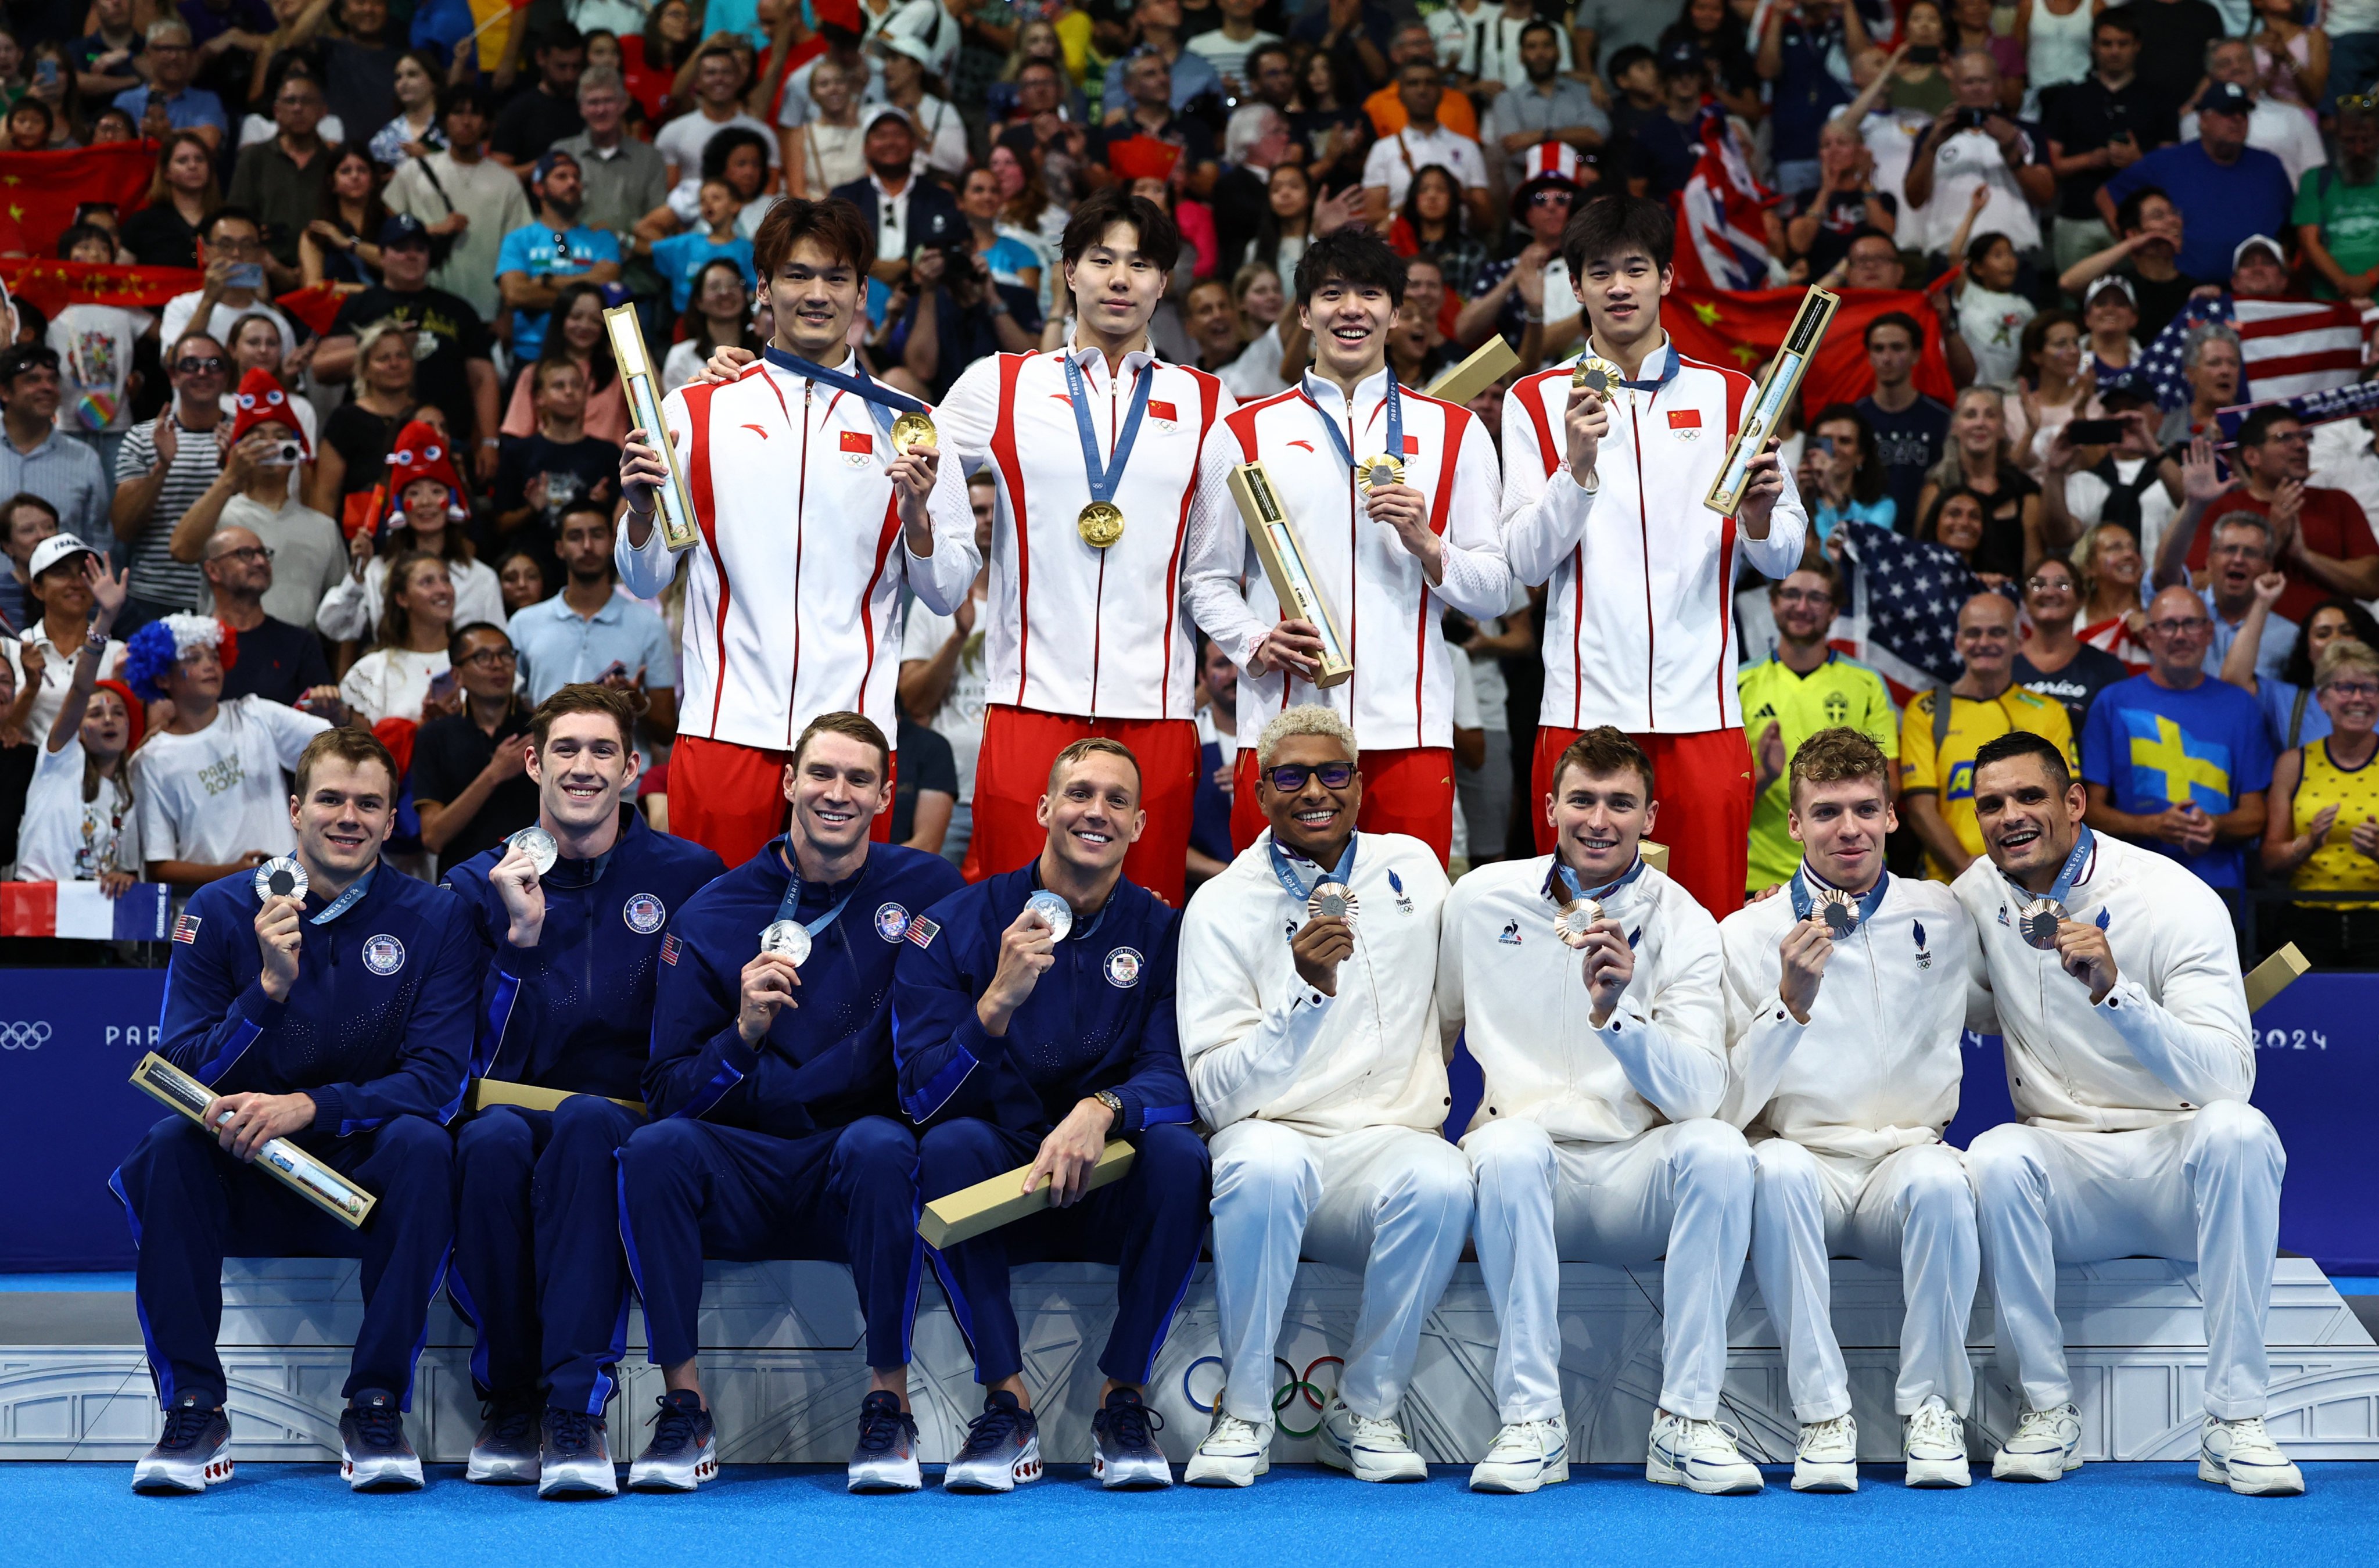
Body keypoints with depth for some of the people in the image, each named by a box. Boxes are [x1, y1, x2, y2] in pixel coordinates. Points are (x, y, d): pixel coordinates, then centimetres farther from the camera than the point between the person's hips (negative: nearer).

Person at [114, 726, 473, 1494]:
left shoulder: (434, 920, -3)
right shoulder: (221, 911, -1)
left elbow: (438, 1079, -13)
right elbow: (179, 1071, -8)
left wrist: (309, 1107, -28)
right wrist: (269, 987, -25)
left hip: (368, 1184, -1)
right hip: (247, 1188, 1)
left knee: (420, 1142, -32)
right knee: (171, 1142, -28)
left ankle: (376, 1406, -27)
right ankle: (194, 1409, -25)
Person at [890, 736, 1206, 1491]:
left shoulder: (1162, 932, 0)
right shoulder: (956, 925, -3)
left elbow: (1177, 1077, -11)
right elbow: (924, 1095, -11)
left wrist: (1101, 1110, -33)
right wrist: (999, 1001, -28)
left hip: (1111, 1195, 1)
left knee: (1180, 1153, -30)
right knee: (952, 1145, -32)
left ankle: (1124, 1400, -19)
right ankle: (1006, 1402, -24)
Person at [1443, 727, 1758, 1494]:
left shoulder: (1684, 926, 0)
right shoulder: (1482, 899, 7)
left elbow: (1700, 1092, -14)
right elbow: (1434, 1029, 23)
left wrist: (1617, 1010, -29)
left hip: (1636, 1179, 0)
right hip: (1529, 1171, 0)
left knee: (1719, 1149, -31)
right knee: (1510, 1148, -35)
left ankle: (1685, 1423, -25)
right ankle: (1531, 1422, -28)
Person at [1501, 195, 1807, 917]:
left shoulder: (1730, 395, 11)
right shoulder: (1537, 402, 8)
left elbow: (1782, 558, 9)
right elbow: (1527, 562, -2)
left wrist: (1759, 511, -12)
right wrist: (1578, 467, -16)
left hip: (1701, 709, 1)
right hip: (1582, 707, -1)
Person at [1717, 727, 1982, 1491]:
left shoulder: (1945, 918, 10)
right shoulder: (1747, 935, 2)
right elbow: (1730, 1106, -6)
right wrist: (1791, 1002, -20)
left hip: (1910, 1153, 1)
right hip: (1807, 1162, -1)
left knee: (1938, 1181, -35)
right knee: (1777, 1168, -36)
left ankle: (1932, 1408, -17)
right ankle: (1823, 1415, -27)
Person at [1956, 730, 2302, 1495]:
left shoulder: (2174, 901, -13)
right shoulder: (1981, 895, 4)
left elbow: (2228, 1078, -25)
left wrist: (2115, 990, -38)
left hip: (2178, 1167, -3)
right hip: (2064, 1164, 3)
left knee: (2234, 1130, -36)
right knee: (1995, 1157, -30)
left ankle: (2234, 1420, -30)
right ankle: (2047, 1409, -16)